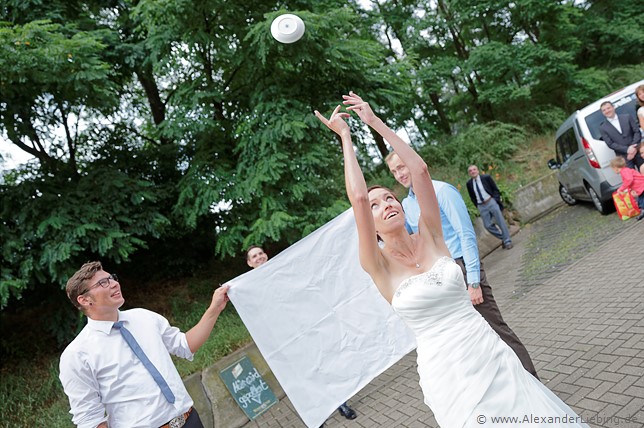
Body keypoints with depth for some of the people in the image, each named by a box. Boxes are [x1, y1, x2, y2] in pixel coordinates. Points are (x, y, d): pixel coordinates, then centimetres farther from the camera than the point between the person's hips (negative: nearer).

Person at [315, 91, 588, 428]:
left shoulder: (429, 237, -1)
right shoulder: (380, 267, -10)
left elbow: (420, 170, -9)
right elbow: (357, 196, -21)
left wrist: (376, 122, -6)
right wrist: (345, 137, -13)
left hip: (490, 353, 3)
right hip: (446, 371, -3)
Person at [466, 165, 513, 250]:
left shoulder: (486, 177, -3)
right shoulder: (469, 183, 2)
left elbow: (495, 189, 2)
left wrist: (496, 200, -9)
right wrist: (477, 206, 6)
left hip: (491, 202, -2)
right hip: (481, 206, 3)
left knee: (500, 222, -1)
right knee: (488, 225, -1)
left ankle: (507, 241, 8)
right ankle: (503, 238, 16)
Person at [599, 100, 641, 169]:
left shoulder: (627, 117, 7)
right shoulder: (603, 128, 1)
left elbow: (637, 132, 3)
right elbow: (610, 144, -5)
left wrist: (633, 147, -12)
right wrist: (627, 149, -16)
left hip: (638, 152, 2)